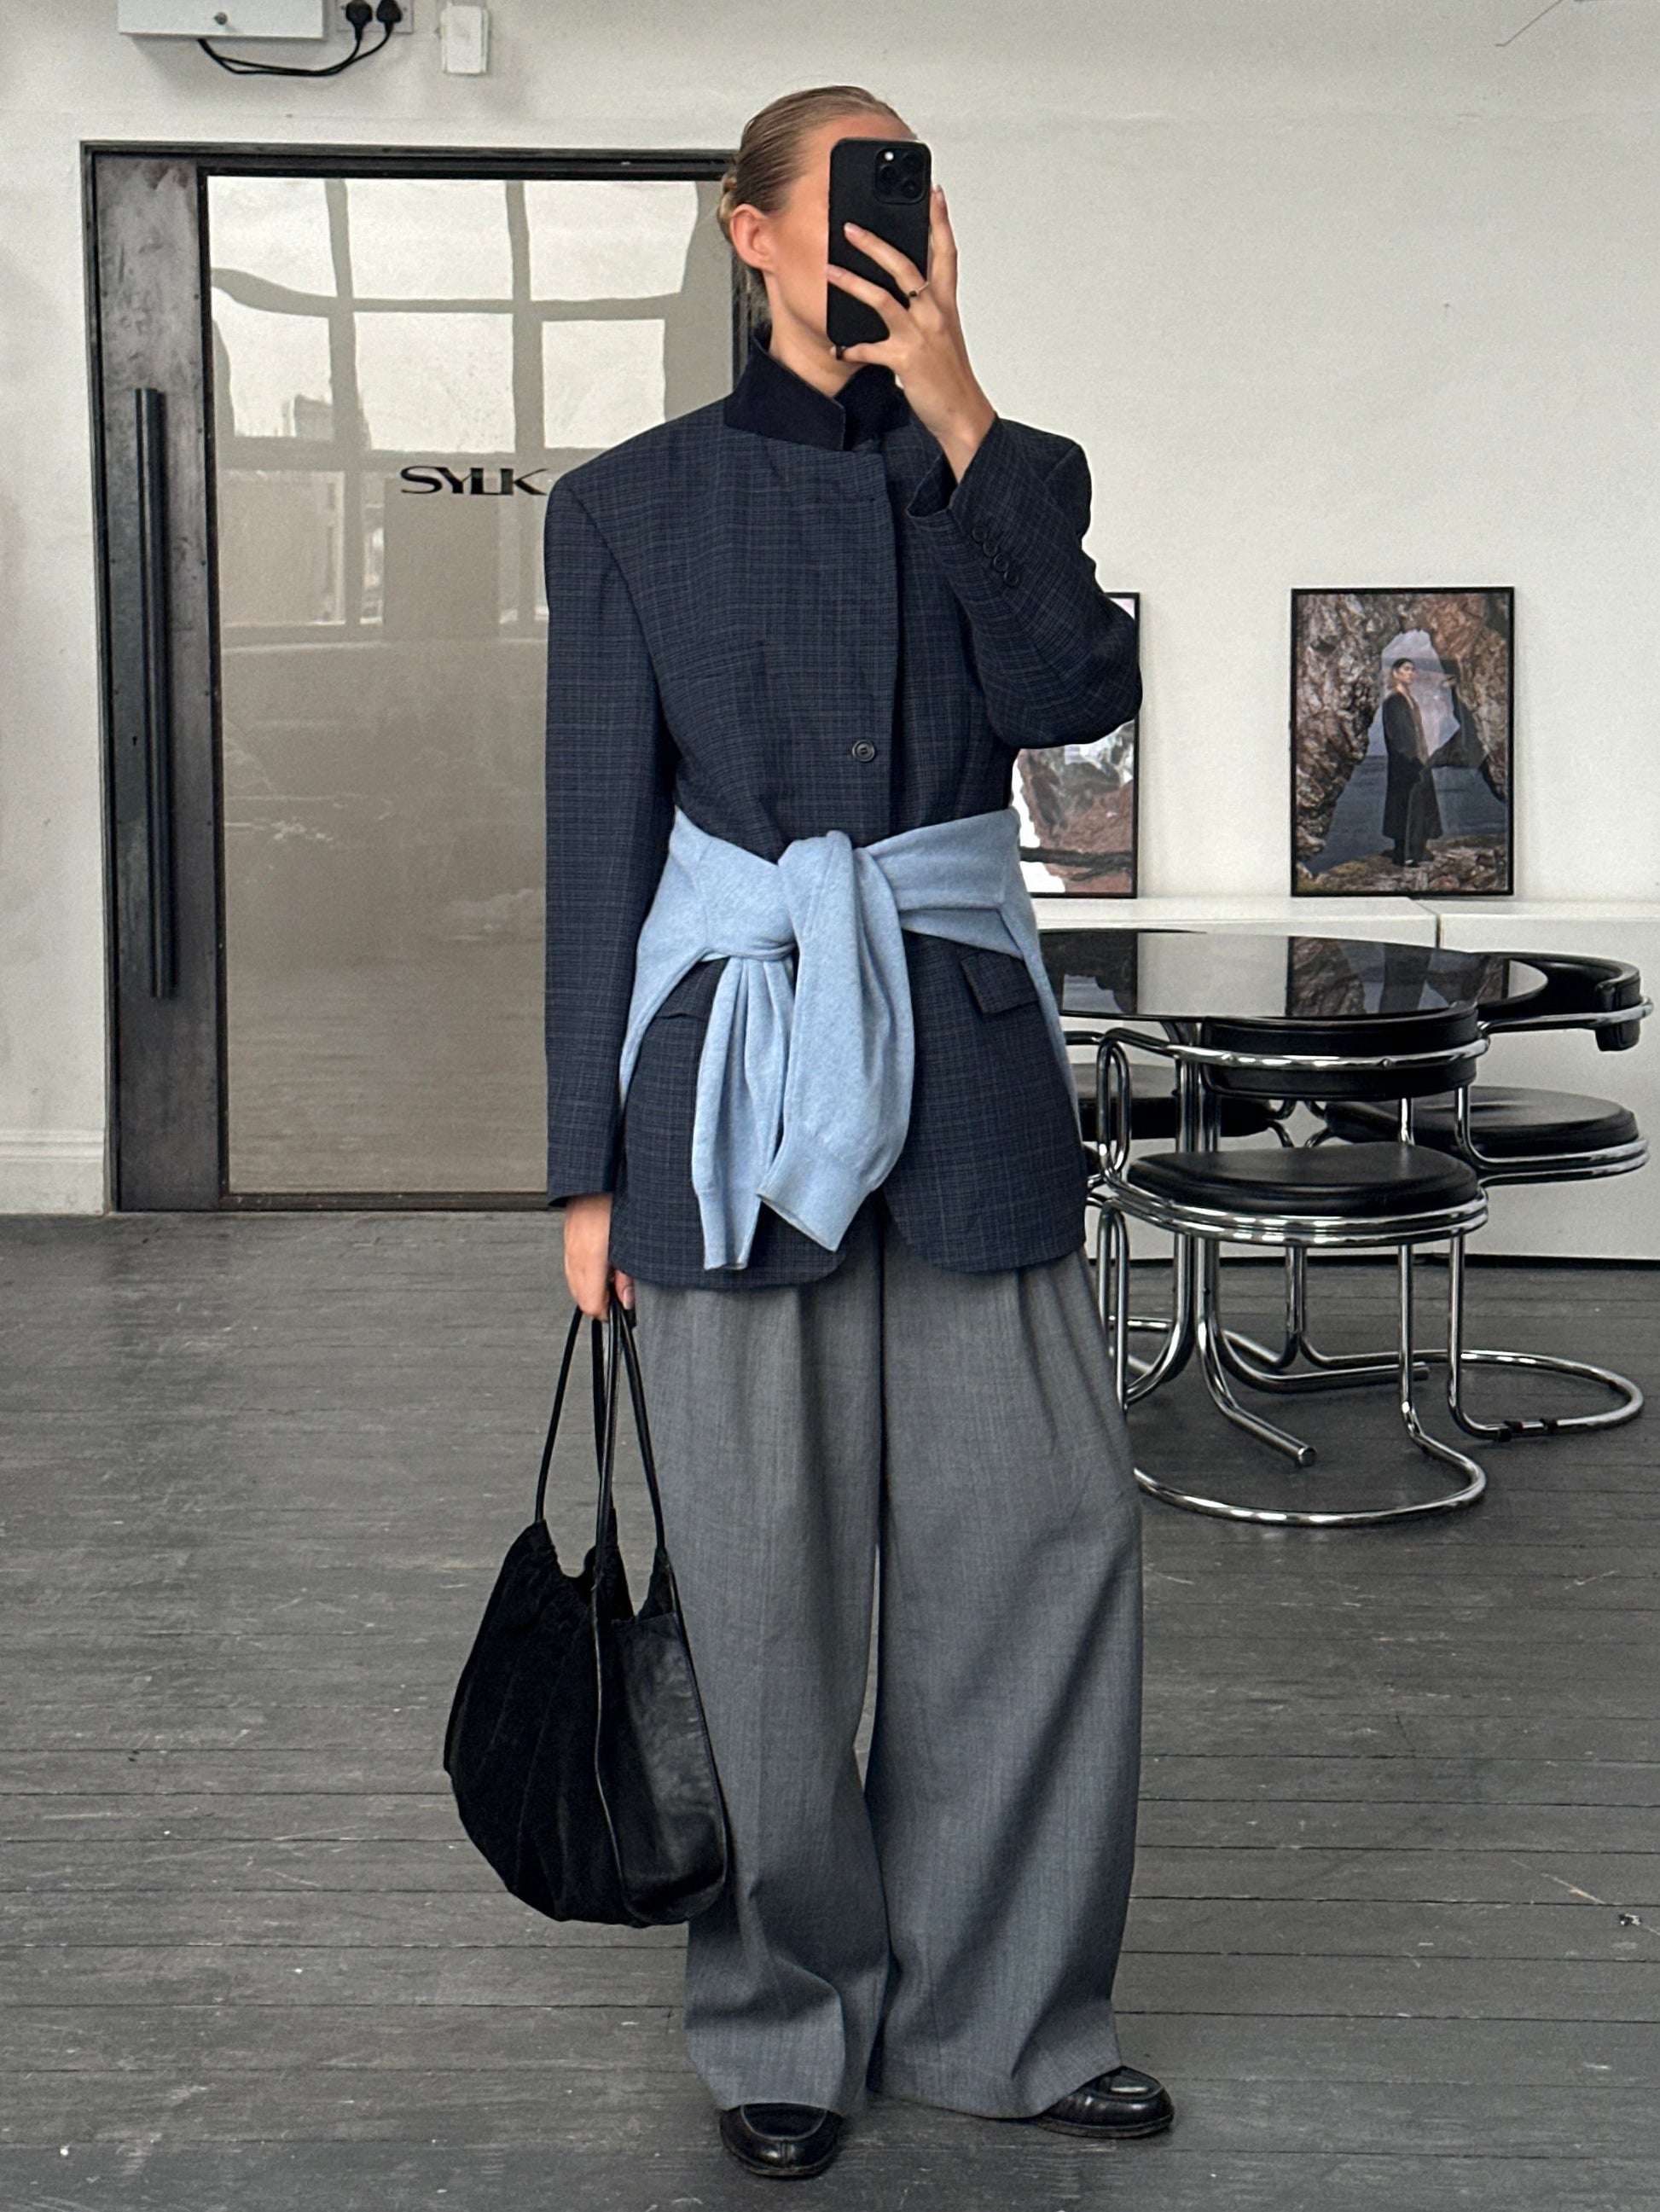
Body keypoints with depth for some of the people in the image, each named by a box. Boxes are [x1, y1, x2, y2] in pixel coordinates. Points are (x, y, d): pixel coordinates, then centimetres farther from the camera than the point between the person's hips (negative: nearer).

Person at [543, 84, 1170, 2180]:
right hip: (733, 1061, -2)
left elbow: (1080, 693, -8)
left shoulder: (1008, 476, 12)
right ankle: (786, 2020, 23)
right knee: (768, 1572, 3)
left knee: (1052, 1527, 1)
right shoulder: (633, 505, 6)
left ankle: (997, 2007, 19)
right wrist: (588, 1165, 0)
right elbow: (598, 836, 3)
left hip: (965, 1055, 2)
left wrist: (961, 421, -10)